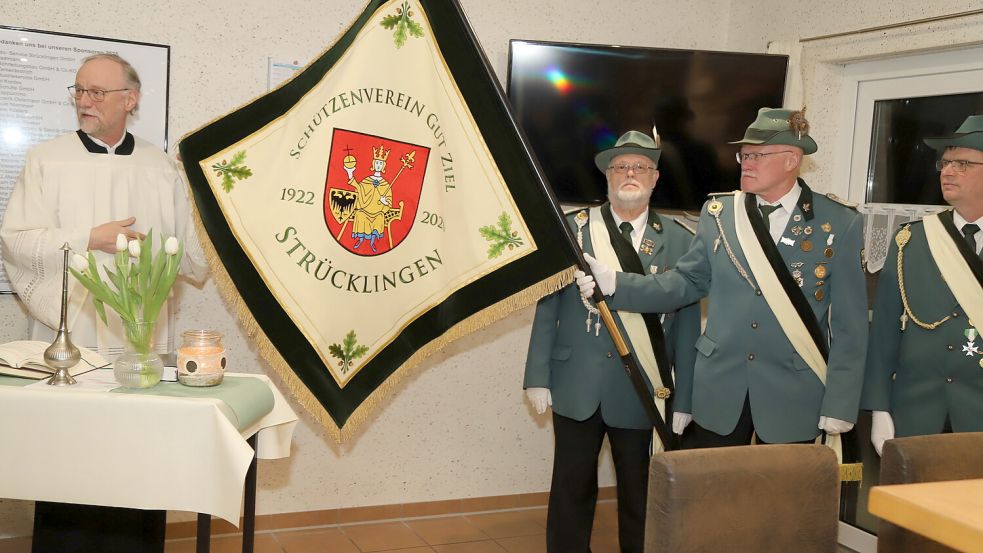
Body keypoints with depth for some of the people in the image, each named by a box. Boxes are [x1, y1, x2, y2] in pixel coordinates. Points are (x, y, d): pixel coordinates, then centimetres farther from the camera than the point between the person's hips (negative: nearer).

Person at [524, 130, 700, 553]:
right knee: (572, 490, 9)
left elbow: (686, 323, 2)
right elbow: (548, 305, 1)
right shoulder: (573, 229, 1)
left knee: (640, 494, 11)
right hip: (577, 386, 0)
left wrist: (684, 398, 0)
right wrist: (538, 376, -2)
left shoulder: (678, 241, 2)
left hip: (642, 391, 0)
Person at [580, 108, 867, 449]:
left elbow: (849, 325, -4)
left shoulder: (839, 223, -4)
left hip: (793, 396, -2)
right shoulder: (718, 214, 3)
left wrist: (839, 404, -7)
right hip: (720, 391, 2)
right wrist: (615, 282, -8)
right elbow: (687, 282, 5)